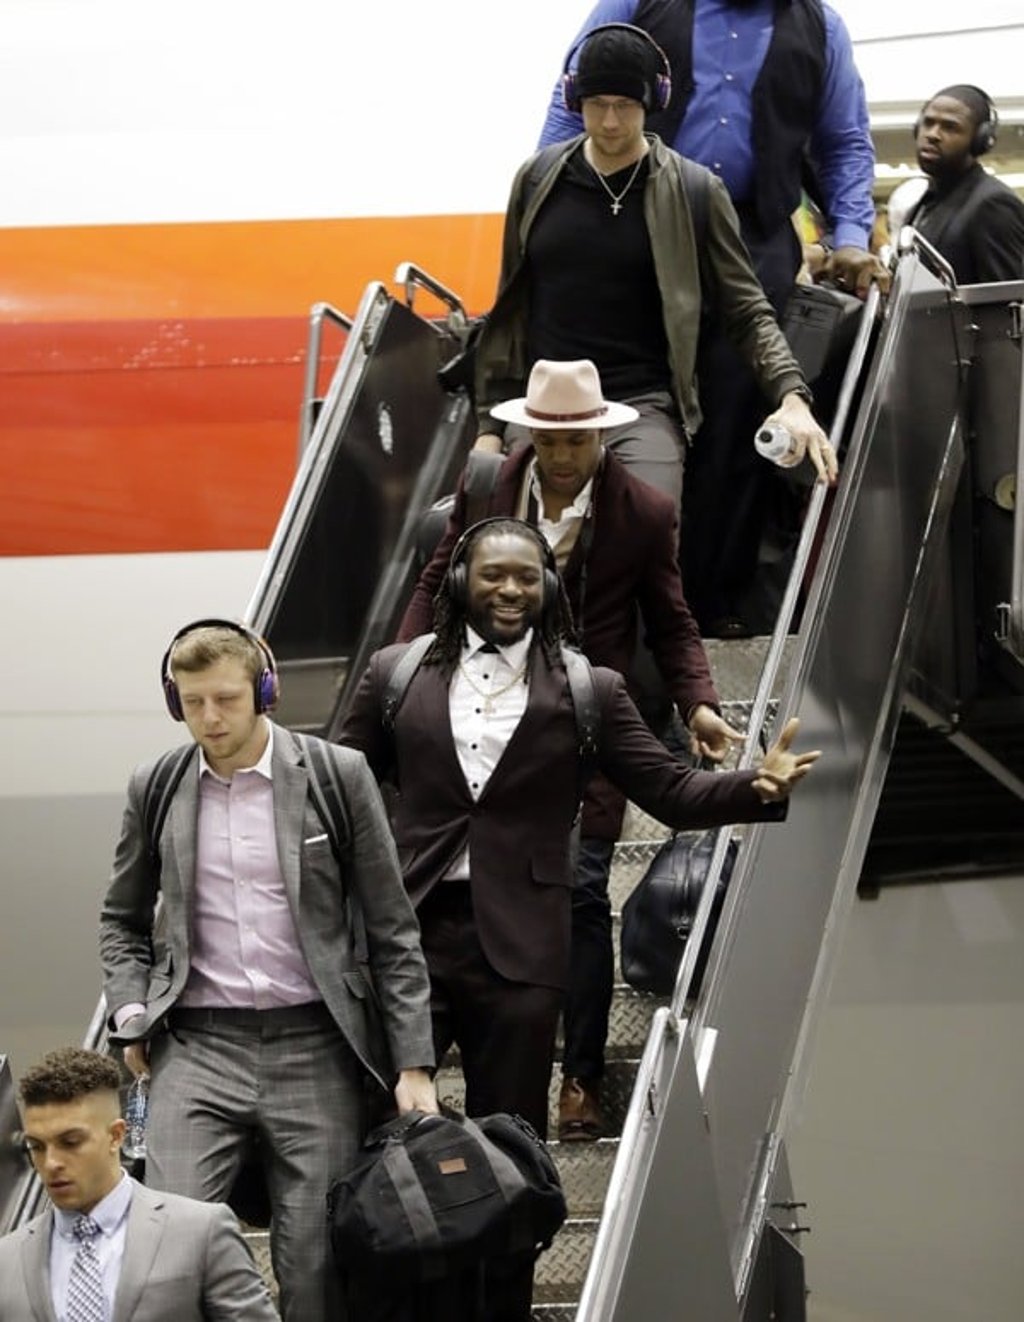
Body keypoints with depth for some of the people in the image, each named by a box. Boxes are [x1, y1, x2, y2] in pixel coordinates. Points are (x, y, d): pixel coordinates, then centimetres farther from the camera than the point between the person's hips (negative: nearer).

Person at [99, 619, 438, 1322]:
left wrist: (414, 1063, -2)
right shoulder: (157, 789, 8)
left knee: (315, 1261, -2)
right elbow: (123, 920, 22)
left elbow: (393, 929, 3)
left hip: (312, 1047, -1)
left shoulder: (338, 776, 1)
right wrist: (132, 1018, 4)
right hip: (197, 1048, 2)